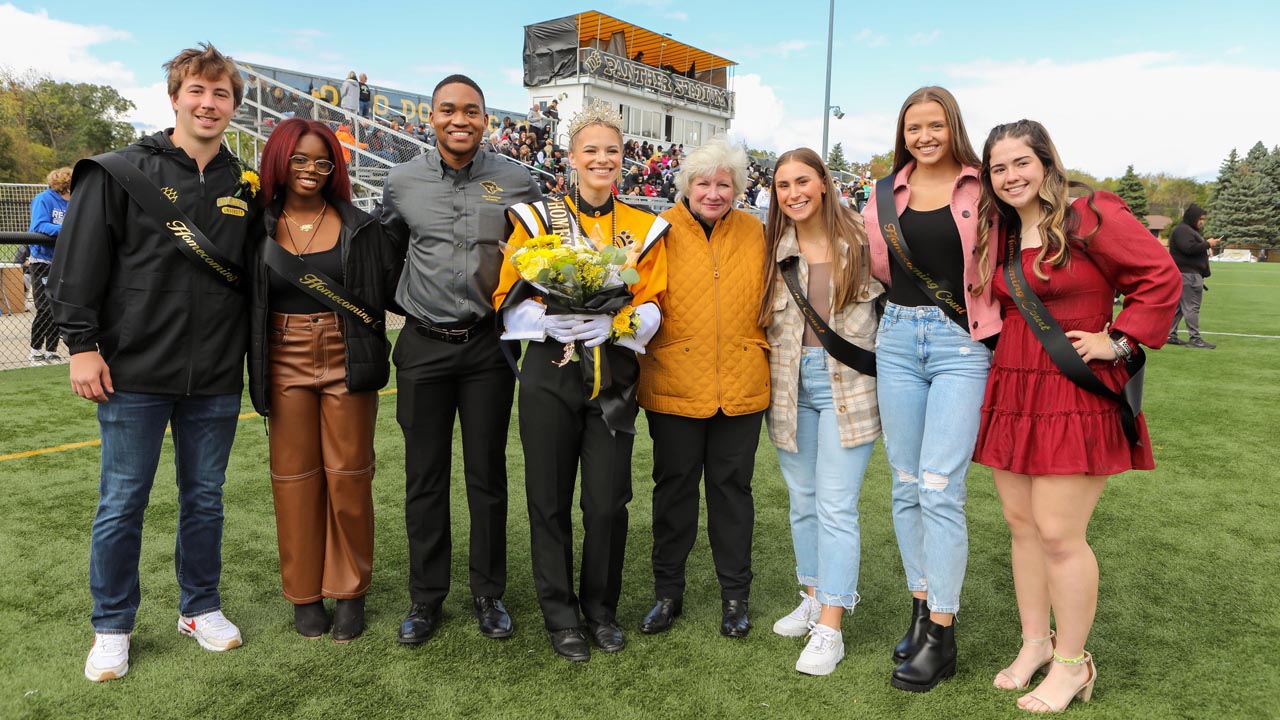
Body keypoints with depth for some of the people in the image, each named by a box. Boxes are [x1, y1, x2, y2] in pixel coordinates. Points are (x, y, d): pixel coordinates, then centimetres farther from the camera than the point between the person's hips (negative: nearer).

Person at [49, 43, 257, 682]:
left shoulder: (244, 189, 7)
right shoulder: (122, 172, -2)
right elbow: (78, 262, -3)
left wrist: (249, 353, 9)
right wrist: (82, 342, -8)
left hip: (215, 378, 3)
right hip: (135, 373, -3)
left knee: (205, 497, 13)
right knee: (122, 504, 7)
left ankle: (200, 607, 30)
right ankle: (112, 628, 23)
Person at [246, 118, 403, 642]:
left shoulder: (359, 227, 1)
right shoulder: (258, 228, 4)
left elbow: (395, 284, 0)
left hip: (347, 360, -1)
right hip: (285, 364, 1)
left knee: (348, 476, 4)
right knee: (294, 476, 6)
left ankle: (350, 590, 19)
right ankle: (304, 593, 21)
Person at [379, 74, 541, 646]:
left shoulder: (516, 182, 0)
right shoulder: (403, 181, 3)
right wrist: (403, 301, 14)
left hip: (487, 345, -1)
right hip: (423, 346, 1)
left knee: (487, 473, 7)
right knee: (425, 476, 7)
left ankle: (488, 593, 22)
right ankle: (426, 597, 22)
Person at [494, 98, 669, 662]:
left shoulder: (644, 228, 8)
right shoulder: (537, 218, 4)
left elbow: (652, 306, 3)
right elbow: (509, 298, 0)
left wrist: (612, 323, -18)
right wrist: (548, 320, -20)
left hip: (614, 377, 1)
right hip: (550, 374, -1)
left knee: (608, 501, 3)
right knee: (550, 499, 6)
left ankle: (601, 607, 26)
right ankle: (560, 614, 24)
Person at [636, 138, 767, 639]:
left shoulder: (754, 234, 8)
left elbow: (767, 301, 15)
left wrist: (761, 352, 10)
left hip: (741, 385, 2)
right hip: (674, 383, -1)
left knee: (732, 485, 11)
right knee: (674, 485, 9)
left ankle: (735, 595, 25)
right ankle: (668, 591, 25)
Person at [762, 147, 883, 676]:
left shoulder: (860, 238, -2)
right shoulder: (774, 246, 6)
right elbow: (763, 317, 12)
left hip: (846, 383, -4)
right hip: (790, 384, 4)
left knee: (836, 506, -5)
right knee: (802, 500, 14)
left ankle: (829, 628, 3)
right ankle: (814, 597, 32)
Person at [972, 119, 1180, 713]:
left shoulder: (1091, 216, -8)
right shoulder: (999, 234, 12)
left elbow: (1160, 278, -10)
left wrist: (1119, 340, -12)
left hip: (1075, 399, -7)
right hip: (1012, 392, 7)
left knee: (1059, 533, -4)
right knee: (1021, 524, 12)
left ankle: (1071, 665, 16)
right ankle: (1034, 642, 29)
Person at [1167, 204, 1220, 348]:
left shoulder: (1189, 230, 23)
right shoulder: (1182, 230, -13)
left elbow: (1196, 247, 27)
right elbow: (1189, 248, -25)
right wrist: (1207, 244, -16)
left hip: (1189, 273, 11)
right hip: (1188, 274, -11)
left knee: (1178, 306, 11)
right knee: (1191, 307, -10)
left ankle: (1170, 335, 14)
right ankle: (1194, 338, -9)